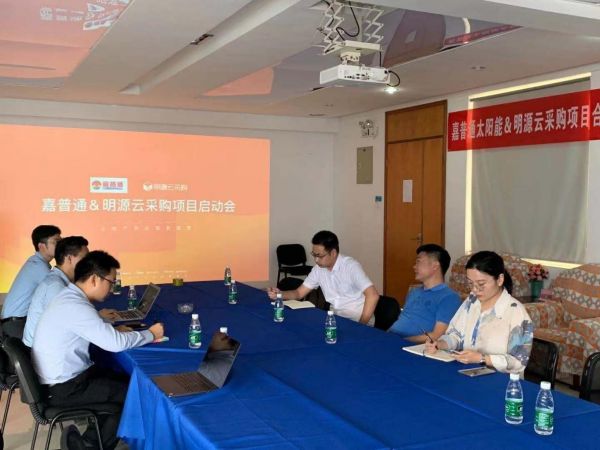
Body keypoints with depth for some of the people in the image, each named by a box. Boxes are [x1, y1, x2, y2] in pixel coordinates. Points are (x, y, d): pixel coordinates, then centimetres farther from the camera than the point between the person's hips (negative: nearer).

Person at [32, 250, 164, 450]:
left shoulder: (69, 296, 4)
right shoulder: (75, 306, -27)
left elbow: (96, 332, 18)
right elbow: (116, 344, -27)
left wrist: (115, 331, 2)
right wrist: (150, 334, -12)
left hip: (62, 377, 9)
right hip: (64, 388, -9)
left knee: (124, 381, 15)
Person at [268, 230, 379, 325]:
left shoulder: (351, 266, -17)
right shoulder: (318, 269, 3)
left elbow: (373, 295, -23)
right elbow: (299, 293, 8)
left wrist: (361, 324, -24)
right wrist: (279, 294, -11)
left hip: (357, 321, -6)